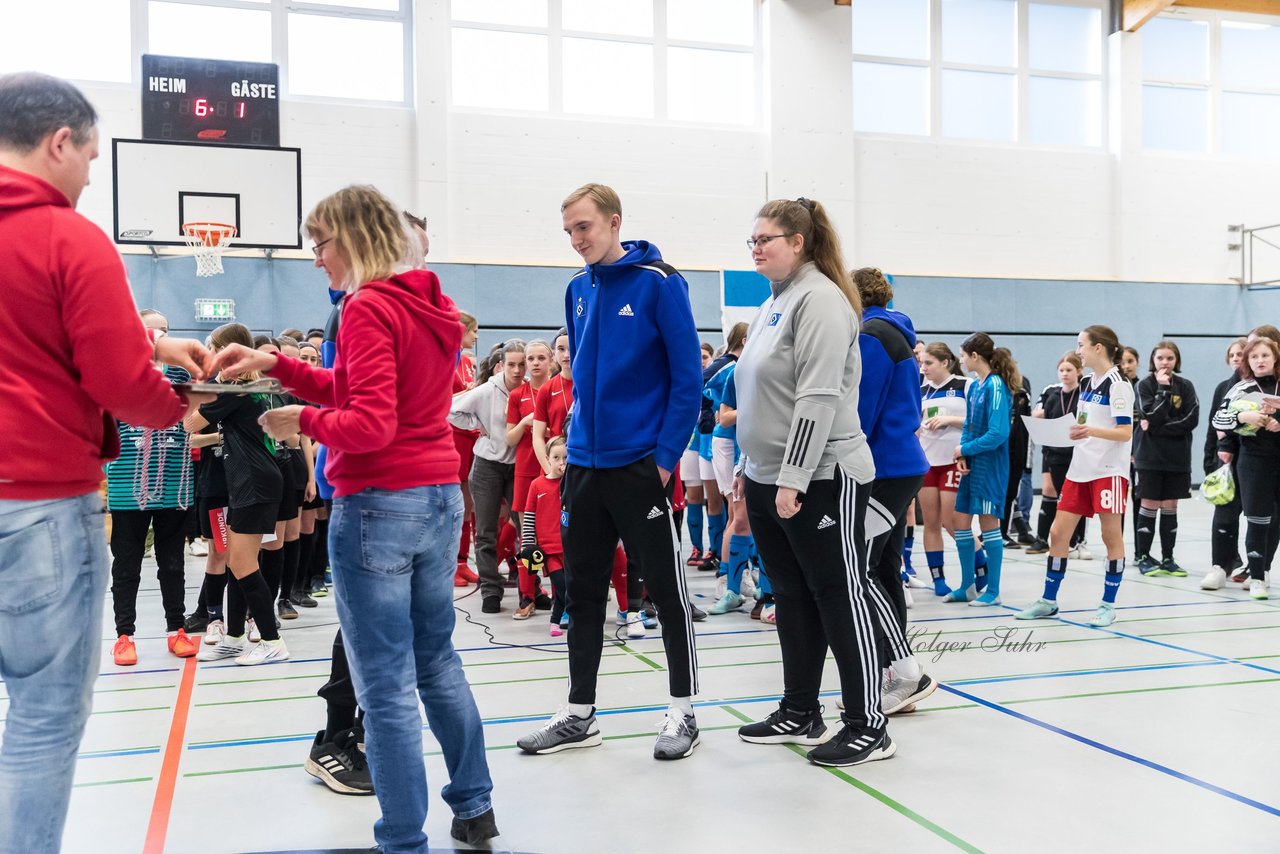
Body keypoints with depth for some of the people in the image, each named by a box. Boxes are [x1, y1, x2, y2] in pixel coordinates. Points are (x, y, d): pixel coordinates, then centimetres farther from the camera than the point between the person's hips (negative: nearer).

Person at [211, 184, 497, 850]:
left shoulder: (369, 308, -13)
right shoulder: (432, 306, 12)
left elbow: (370, 424, -21)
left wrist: (302, 422, -6)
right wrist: (276, 365, 11)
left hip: (378, 503, -9)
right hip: (441, 496, 9)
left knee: (387, 686, 1)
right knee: (437, 661, 20)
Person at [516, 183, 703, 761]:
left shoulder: (659, 283, -10)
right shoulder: (578, 290, 8)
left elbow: (687, 378, -11)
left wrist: (665, 458, -14)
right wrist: (580, 434, 11)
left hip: (641, 464, -6)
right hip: (584, 464, 6)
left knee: (667, 589, 5)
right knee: (583, 589, 12)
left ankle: (682, 712, 19)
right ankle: (579, 715, 24)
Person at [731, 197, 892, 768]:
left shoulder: (820, 298, -13)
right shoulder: (774, 303, 16)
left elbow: (819, 398, -21)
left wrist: (793, 478, -23)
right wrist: (749, 466, 21)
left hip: (822, 479, -9)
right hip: (769, 481, 9)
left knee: (840, 599, -2)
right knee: (792, 598, 15)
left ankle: (868, 728, 9)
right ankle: (799, 714, 27)